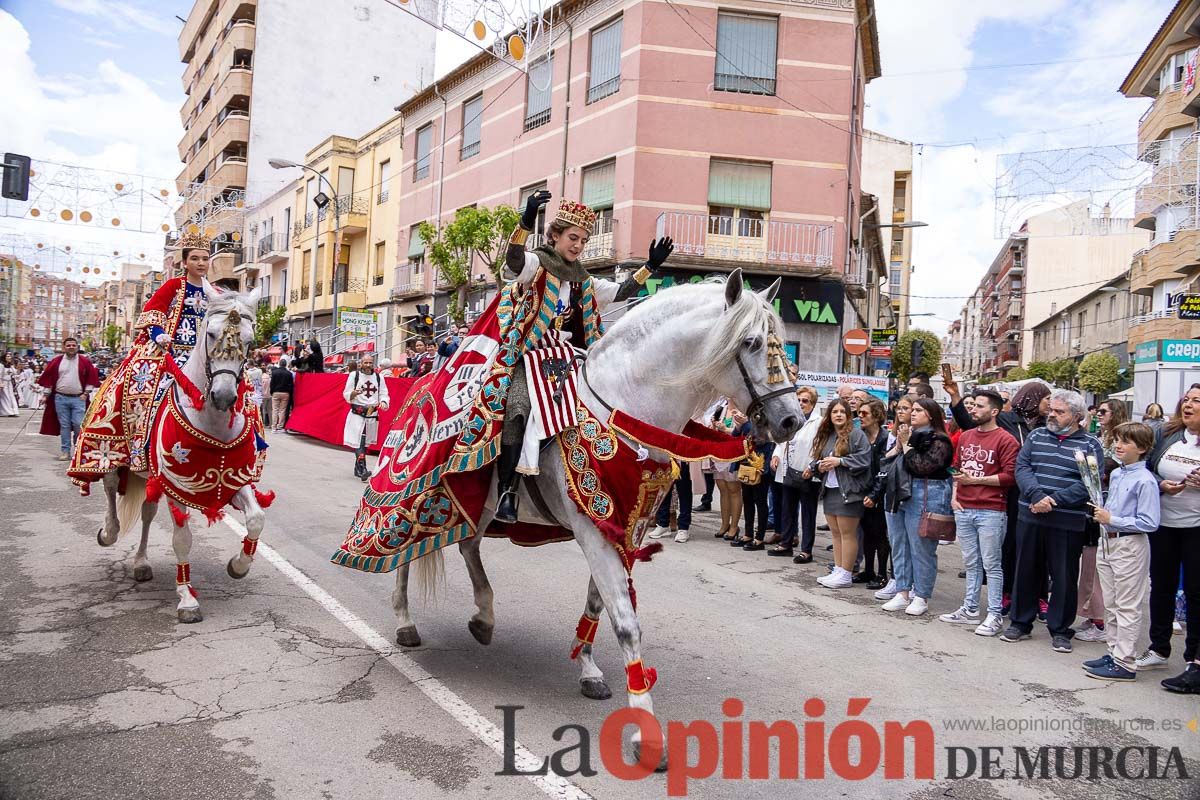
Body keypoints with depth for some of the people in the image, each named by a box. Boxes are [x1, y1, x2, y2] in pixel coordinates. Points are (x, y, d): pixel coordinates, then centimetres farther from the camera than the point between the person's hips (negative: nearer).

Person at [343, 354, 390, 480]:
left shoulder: (379, 377, 8)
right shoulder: (354, 375, -1)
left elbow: (383, 394, 10)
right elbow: (346, 395, 1)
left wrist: (383, 402, -12)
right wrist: (354, 393, -21)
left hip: (372, 414, 4)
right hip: (357, 413, -4)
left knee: (365, 442, 13)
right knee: (358, 442, -15)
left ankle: (358, 469, 26)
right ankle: (363, 470, -19)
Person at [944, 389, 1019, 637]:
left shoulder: (1005, 440, -8)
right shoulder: (966, 436, 13)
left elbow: (1010, 476, -13)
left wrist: (975, 479, -13)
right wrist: (955, 494, 8)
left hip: (991, 512, -6)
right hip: (964, 510, 7)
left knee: (991, 565, 0)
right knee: (971, 563, 14)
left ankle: (995, 615, 9)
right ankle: (970, 610, 22)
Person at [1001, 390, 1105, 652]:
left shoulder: (1090, 444, 1)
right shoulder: (1036, 436, 10)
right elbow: (1022, 468, -1)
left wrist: (1053, 499, -18)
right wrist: (1037, 495, -17)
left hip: (1068, 523, -3)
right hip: (1030, 517, 3)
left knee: (1064, 577, 6)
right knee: (1025, 571, 11)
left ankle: (1060, 630, 20)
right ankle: (1020, 623, 24)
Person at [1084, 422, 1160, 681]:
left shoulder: (1145, 480, -15)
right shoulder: (1115, 474, 9)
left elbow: (1149, 523, -19)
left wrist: (1112, 520, -19)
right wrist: (1101, 511, 3)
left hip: (1130, 546, -8)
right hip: (1108, 543, 8)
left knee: (1128, 608, 0)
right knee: (1111, 605, 16)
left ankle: (1125, 664, 7)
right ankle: (1113, 653, 27)